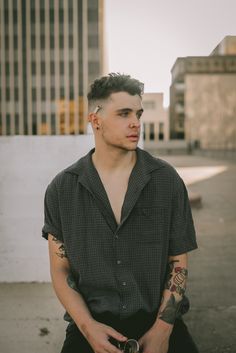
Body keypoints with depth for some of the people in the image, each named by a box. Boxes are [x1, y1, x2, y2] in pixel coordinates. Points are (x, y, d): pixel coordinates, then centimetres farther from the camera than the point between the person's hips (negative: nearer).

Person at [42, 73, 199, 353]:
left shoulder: (167, 180, -1)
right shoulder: (61, 189, -1)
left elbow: (178, 262, 2)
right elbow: (60, 270, 3)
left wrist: (162, 328, -8)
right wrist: (88, 327, -10)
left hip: (159, 321, 1)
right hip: (92, 323, 0)